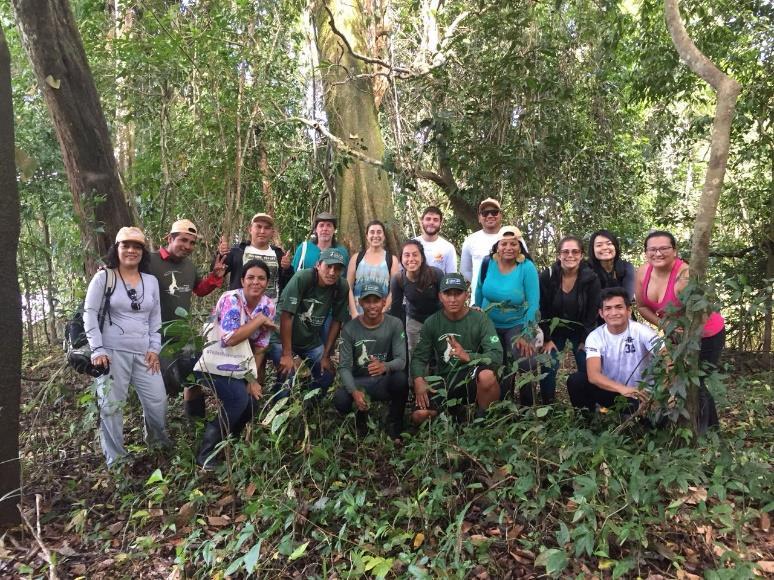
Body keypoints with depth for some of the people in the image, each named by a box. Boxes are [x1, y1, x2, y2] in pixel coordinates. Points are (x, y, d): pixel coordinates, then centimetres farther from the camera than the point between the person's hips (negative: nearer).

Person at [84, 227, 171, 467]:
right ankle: (116, 458, 15)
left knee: (158, 400, 4)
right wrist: (97, 349, -11)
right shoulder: (103, 278, -1)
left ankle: (158, 440, 32)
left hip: (143, 353, 4)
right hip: (112, 352, -3)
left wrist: (154, 348, 6)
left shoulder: (151, 281, 11)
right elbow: (89, 314, -4)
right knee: (111, 406, 1)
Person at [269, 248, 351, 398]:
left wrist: (326, 355, -3)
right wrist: (287, 354, -23)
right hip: (283, 337, -4)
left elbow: (337, 321, -5)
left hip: (312, 340, 5)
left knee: (327, 375, 0)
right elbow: (286, 315, -24)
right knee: (287, 375, -20)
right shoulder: (301, 278, -25)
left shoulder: (342, 287, -13)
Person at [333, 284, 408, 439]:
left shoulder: (394, 324, -8)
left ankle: (394, 423, -5)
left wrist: (385, 367, -41)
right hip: (359, 382, 1)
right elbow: (344, 367, -11)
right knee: (340, 401, -30)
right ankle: (362, 413, 9)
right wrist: (354, 391, -31)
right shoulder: (349, 329, -7)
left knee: (401, 378, -34)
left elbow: (401, 360, -16)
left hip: (384, 382, 0)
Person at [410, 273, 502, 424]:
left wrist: (468, 356, -34)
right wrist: (419, 380, -19)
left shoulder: (480, 319, -7)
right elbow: (419, 357, 1)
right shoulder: (431, 323, 3)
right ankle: (454, 411, 15)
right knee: (419, 416, -18)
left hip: (473, 378, -3)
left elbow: (497, 356, -18)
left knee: (487, 375, -37)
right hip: (444, 380, 3)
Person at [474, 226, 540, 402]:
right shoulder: (487, 263, -11)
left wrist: (527, 335, -21)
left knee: (527, 365, -19)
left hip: (517, 325, -3)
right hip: (489, 325, 3)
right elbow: (479, 291, 4)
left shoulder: (527, 267, -18)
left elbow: (533, 303, -18)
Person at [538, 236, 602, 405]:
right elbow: (541, 310, -11)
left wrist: (585, 340, -10)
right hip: (554, 330, 0)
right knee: (548, 369, -6)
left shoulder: (591, 278, -14)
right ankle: (547, 407, 13)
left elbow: (592, 313, -9)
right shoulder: (547, 276, -15)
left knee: (588, 370, -3)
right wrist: (546, 339, -11)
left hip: (581, 331, 0)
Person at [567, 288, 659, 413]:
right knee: (575, 380, -23)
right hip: (609, 391, 2)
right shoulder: (595, 337, -12)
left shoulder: (642, 331, -14)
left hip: (639, 393, -2)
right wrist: (622, 389, -43)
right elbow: (593, 375, -25)